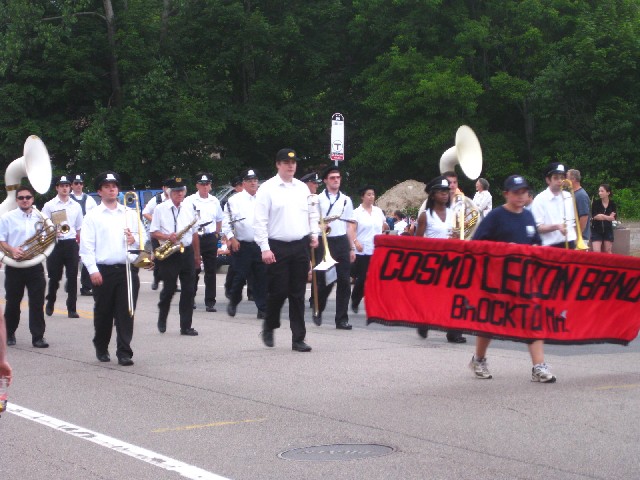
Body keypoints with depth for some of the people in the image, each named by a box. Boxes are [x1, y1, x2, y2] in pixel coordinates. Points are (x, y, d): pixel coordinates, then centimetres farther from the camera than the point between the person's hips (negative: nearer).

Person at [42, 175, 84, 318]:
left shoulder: (76, 206, 9)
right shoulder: (49, 205, 0)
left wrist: (80, 245, 13)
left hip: (71, 243, 2)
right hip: (55, 243, -2)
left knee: (72, 277, -1)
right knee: (54, 276, 7)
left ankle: (71, 309, 3)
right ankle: (50, 303, 29)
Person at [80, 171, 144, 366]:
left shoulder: (130, 214, 14)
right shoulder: (92, 216, 4)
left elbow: (143, 238, 15)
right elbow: (86, 246, -3)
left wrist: (135, 240, -8)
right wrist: (92, 270, -12)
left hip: (127, 269, 2)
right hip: (103, 271, -2)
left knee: (126, 314, -4)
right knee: (103, 313, 8)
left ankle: (124, 352, -2)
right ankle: (101, 348, 26)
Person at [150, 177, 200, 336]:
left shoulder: (189, 209, 12)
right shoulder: (160, 209, 0)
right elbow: (153, 232, -1)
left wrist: (197, 254, 16)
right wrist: (167, 237, -19)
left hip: (187, 253, 4)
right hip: (169, 255, -4)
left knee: (188, 290, 1)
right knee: (169, 289, -2)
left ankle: (186, 326, 5)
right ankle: (162, 320, 22)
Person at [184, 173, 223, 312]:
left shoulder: (214, 201, 10)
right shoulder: (190, 200, -2)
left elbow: (219, 220, 23)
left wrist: (216, 234, 14)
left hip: (210, 239, 3)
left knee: (211, 271, 1)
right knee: (194, 270, 6)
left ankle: (210, 302, 4)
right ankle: (191, 298, 22)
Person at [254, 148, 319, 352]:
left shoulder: (302, 188, 13)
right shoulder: (267, 188, -3)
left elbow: (312, 213, 23)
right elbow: (260, 221, -6)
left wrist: (314, 233, 5)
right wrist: (265, 248, -12)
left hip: (301, 246, 4)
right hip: (278, 247, -4)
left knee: (298, 294, 4)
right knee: (278, 291, -5)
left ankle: (298, 339, 7)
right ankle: (269, 326, 22)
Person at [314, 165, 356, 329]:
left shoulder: (346, 200, 13)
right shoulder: (318, 200, 2)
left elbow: (350, 225, 14)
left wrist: (352, 248, 10)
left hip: (342, 242, 3)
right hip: (325, 242, -3)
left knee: (344, 281, 0)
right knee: (325, 281, -2)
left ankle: (342, 319, 5)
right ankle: (318, 311, 23)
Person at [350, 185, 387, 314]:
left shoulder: (378, 211, 11)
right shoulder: (357, 212, -3)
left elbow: (383, 227, 22)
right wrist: (356, 242, -24)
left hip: (377, 250, 4)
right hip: (362, 251, -4)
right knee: (362, 278, -3)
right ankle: (355, 302, 17)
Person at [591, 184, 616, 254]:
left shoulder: (612, 204, -1)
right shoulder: (596, 203, -6)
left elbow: (613, 218, -8)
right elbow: (594, 216, -17)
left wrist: (602, 216, -18)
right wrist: (608, 217, -18)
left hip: (608, 230, 2)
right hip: (596, 230, -2)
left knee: (608, 252, 7)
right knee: (596, 252, -9)